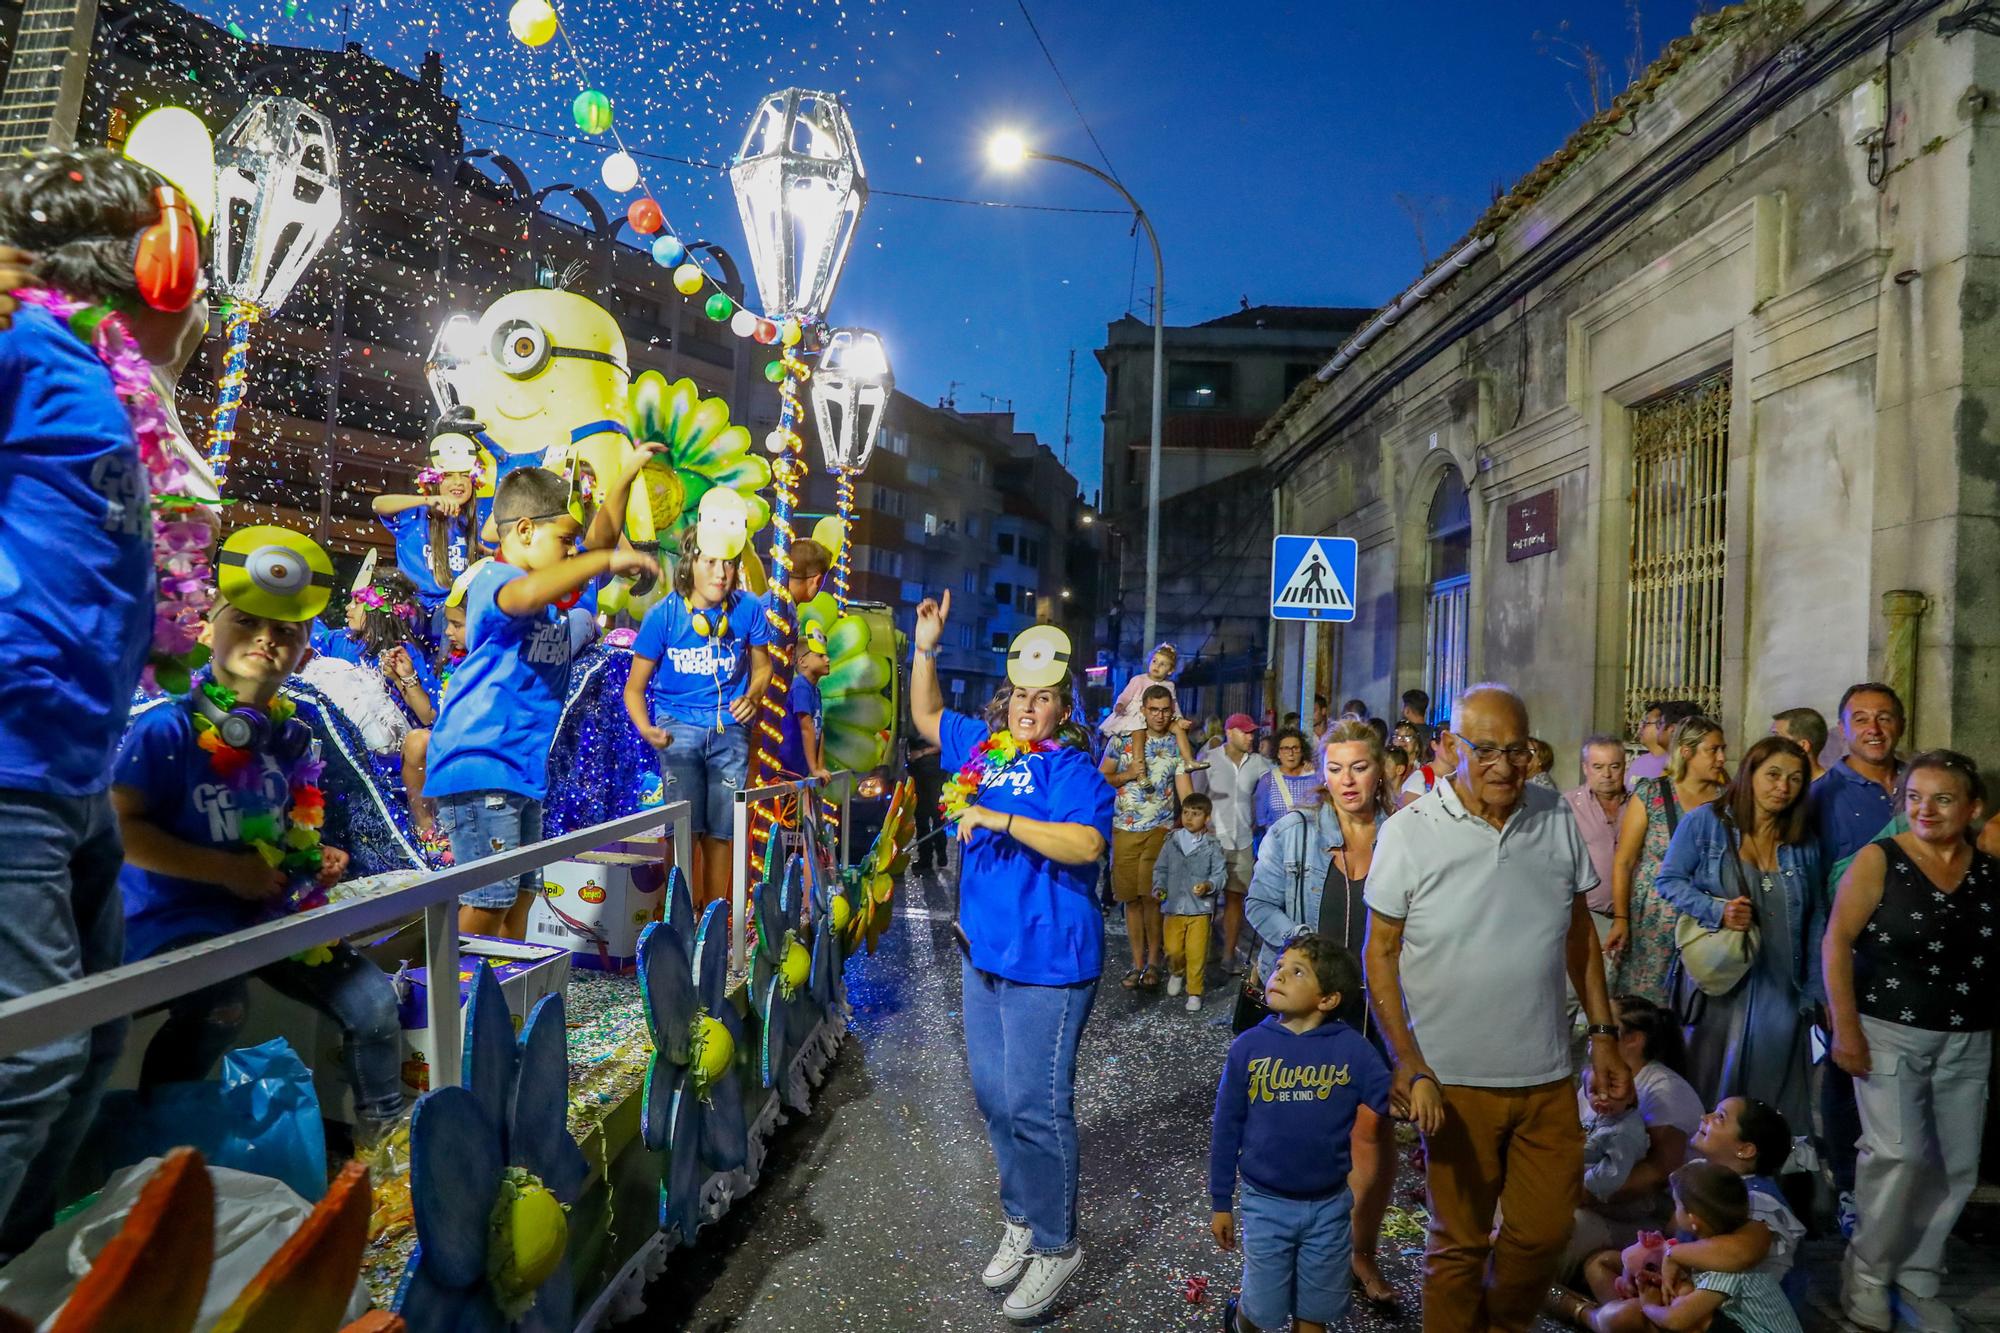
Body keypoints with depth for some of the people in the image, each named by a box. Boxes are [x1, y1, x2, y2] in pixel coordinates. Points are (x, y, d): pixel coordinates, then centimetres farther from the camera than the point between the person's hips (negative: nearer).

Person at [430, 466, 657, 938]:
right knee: (488, 901, -10)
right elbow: (527, 594, -37)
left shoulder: (553, 585, 16)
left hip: (524, 770, 10)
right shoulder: (493, 579, -13)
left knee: (519, 895, 13)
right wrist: (608, 560, -30)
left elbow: (600, 543, 24)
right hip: (479, 767, -10)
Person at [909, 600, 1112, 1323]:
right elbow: (926, 717, 23)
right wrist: (924, 647, 13)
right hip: (984, 953, 8)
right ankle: (1021, 1220, 35)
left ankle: (1056, 1244, 15)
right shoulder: (982, 746, 8)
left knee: (1035, 1106, -3)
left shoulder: (1073, 770, -13)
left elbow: (1084, 843, -29)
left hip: (1045, 964, -8)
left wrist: (1000, 818, -27)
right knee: (993, 1097, 17)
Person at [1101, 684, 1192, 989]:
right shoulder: (1122, 739, 3)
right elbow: (1101, 777, 7)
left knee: (1150, 896, -8)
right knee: (1131, 898, 5)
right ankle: (1137, 963, 16)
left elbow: (1185, 790, -1)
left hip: (1159, 829, -1)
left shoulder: (1176, 745, 3)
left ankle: (1153, 961, 8)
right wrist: (1128, 775, -9)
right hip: (1124, 829, 1)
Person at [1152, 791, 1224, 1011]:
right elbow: (1161, 869, 9)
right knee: (1173, 950, 6)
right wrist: (1159, 888, -6)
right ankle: (1177, 973, 38)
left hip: (1200, 908, -2)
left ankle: (1194, 992, 16)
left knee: (1196, 953, 0)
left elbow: (1220, 873, -4)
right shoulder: (1172, 842, 2)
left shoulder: (1212, 845, -4)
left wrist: (1209, 885, -22)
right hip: (1173, 906, 2)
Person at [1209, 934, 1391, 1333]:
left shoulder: (1351, 1048, -12)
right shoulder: (1249, 1046, -11)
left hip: (1329, 1205, 1)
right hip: (1265, 1203, -1)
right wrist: (1220, 1202, 1)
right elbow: (1226, 1127, -4)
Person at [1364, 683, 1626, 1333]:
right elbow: (1380, 954, -8)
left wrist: (1604, 1034, 9)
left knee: (1545, 1229, 16)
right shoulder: (1409, 832, -12)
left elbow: (1579, 931, 11)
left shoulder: (1556, 817, 0)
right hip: (1455, 1081, -3)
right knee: (1460, 1242, 12)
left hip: (1549, 1075, 4)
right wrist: (1411, 1068, -14)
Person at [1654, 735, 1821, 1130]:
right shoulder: (1705, 822, -4)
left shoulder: (1804, 844, 7)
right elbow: (1669, 880, -3)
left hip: (1779, 993, 3)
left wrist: (1813, 992, 6)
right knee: (1709, 1083, 7)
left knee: (1775, 1092, 7)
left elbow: (1814, 921, 10)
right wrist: (1717, 911, -19)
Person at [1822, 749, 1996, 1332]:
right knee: (1899, 1154, -11)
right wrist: (1845, 1029, -12)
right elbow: (1837, 942, -8)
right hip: (1890, 1033, -4)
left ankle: (1917, 1277, 25)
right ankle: (1868, 1272, 9)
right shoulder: (1879, 859, -7)